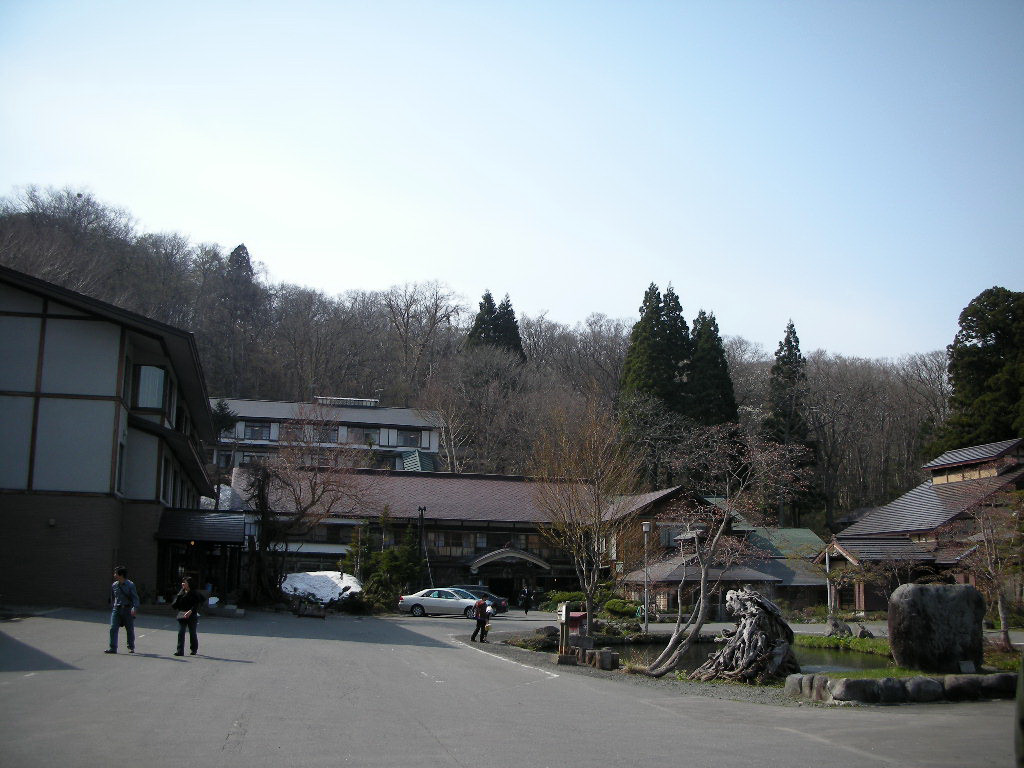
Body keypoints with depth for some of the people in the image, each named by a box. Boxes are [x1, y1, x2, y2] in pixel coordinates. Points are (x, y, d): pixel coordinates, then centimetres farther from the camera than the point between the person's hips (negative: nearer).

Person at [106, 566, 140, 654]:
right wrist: (112, 609, 20)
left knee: (130, 629, 7)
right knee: (113, 628, -10)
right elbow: (112, 598, 19)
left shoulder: (130, 585, -6)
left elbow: (135, 598, -8)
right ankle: (113, 648, -9)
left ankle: (131, 647, 23)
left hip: (127, 609, -3)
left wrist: (134, 608, -21)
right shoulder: (114, 585, 7)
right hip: (116, 609, 3)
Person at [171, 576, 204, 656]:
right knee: (181, 633, -6)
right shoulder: (181, 592, 9)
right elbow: (177, 603, 10)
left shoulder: (194, 593, -7)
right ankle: (180, 651, -7)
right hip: (182, 615, 4)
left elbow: (197, 604, -13)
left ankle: (194, 649, 25)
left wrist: (191, 611, -23)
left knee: (192, 632, 7)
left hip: (192, 616, -4)